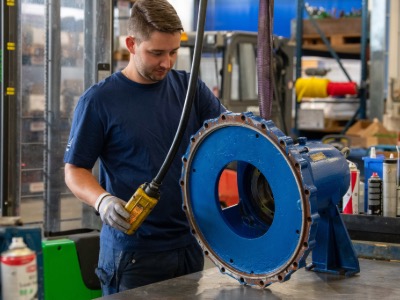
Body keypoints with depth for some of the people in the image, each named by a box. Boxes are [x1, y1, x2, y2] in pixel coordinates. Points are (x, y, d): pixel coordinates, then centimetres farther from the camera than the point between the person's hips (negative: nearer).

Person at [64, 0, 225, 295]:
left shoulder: (190, 88, 5)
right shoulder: (99, 100, -7)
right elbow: (75, 170, -4)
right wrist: (103, 201, -23)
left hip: (189, 243, 4)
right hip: (133, 250, -4)